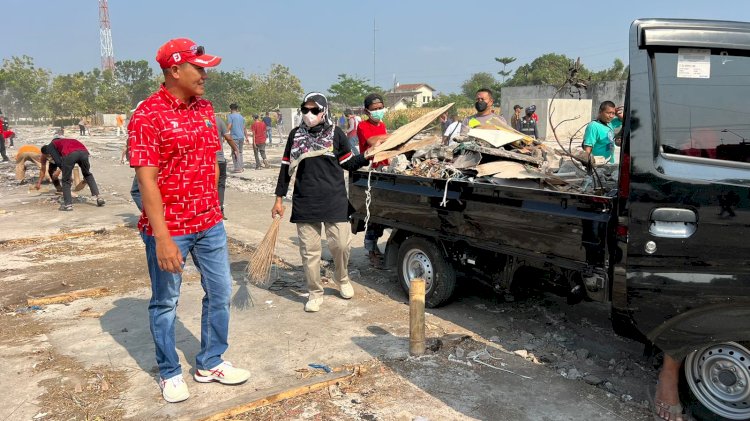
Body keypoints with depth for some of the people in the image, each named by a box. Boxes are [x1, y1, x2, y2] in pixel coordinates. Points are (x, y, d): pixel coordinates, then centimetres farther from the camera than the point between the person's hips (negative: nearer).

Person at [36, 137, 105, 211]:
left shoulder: (50, 146, 24)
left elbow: (58, 162, 8)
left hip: (70, 154, -6)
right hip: (83, 151, 6)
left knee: (66, 180, 13)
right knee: (88, 175, 27)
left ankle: (68, 204, 12)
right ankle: (98, 197, 18)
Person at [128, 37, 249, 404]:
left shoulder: (205, 109, 7)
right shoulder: (149, 115, -14)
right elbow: (146, 180, -18)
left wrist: (212, 211, 14)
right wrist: (162, 239, -22)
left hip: (210, 224, 7)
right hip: (169, 229, -6)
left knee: (220, 293, 14)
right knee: (165, 302, 10)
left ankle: (210, 363, 32)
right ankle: (170, 373, 29)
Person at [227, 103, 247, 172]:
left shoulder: (230, 116, -4)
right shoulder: (241, 117, 17)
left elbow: (229, 126, -14)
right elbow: (244, 128, 20)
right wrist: (246, 137, 25)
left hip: (234, 137, -7)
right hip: (241, 137, 7)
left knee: (235, 153, -5)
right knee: (240, 152, 16)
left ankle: (238, 168, -8)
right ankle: (241, 167, 17)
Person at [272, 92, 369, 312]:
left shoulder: (335, 133, 3)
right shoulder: (295, 135, 6)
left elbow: (348, 163, 10)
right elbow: (286, 167, 10)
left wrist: (367, 157, -9)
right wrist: (279, 199, 8)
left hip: (335, 201, -1)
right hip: (304, 203, 1)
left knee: (340, 244, 0)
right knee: (309, 250, 4)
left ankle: (342, 279, 30)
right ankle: (315, 293, 19)